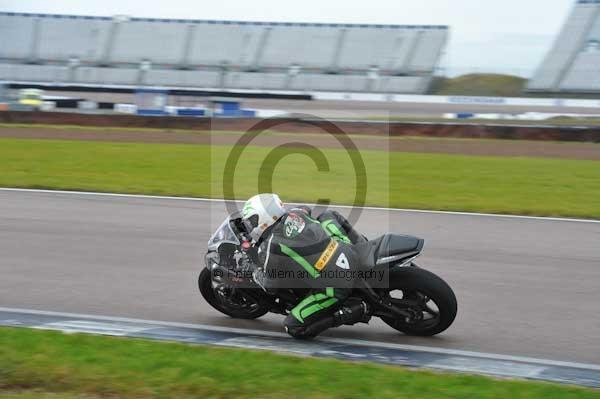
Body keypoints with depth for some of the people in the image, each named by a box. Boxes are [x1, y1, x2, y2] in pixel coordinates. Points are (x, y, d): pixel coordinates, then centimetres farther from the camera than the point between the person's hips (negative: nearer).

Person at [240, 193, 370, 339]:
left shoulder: (271, 246, -11)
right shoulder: (294, 213, 6)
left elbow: (270, 286, 4)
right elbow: (306, 209, 35)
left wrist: (255, 274, 25)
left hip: (336, 287, -7)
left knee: (294, 327, 0)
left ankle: (352, 311, -9)